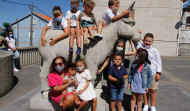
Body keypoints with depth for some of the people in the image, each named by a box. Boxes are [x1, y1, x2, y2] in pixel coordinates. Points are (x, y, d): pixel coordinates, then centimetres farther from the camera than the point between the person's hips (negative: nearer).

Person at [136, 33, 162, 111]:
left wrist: (158, 73, -1)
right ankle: (146, 105, 30)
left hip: (153, 73, -1)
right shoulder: (139, 47, -1)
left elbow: (158, 62, 3)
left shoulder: (154, 50, -2)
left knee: (153, 90, 4)